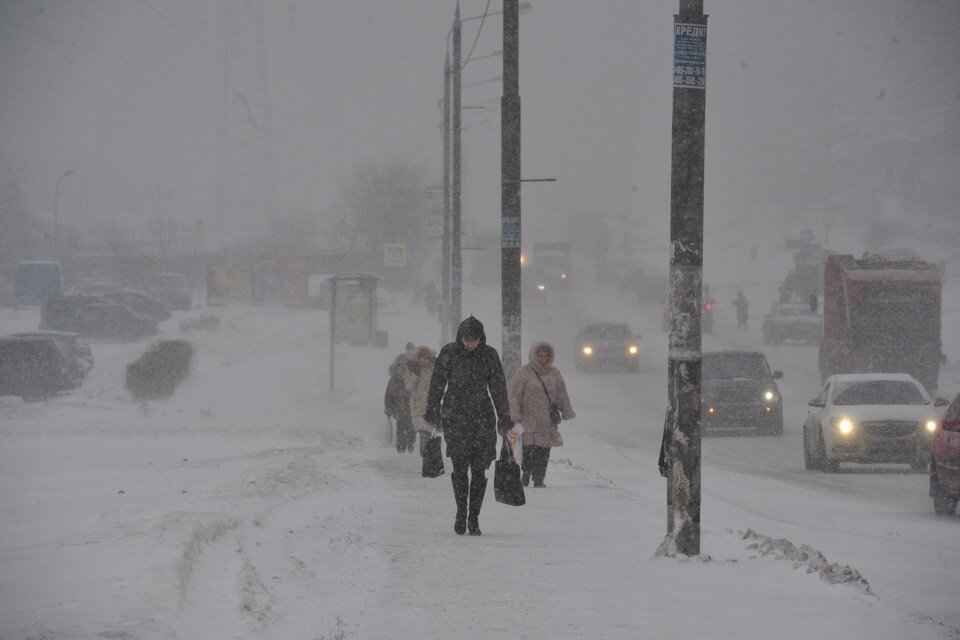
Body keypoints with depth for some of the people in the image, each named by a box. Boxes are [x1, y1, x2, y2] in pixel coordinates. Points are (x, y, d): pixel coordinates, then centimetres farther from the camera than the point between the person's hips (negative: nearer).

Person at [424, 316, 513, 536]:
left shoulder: (489, 355, 4)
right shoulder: (449, 353, 0)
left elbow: (499, 389, 8)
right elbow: (437, 385, 3)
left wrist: (505, 421, 6)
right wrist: (432, 414, -1)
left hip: (483, 419, 1)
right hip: (455, 418, -1)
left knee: (479, 470, -3)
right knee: (460, 467, -7)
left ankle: (474, 518, 4)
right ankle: (461, 512, 10)